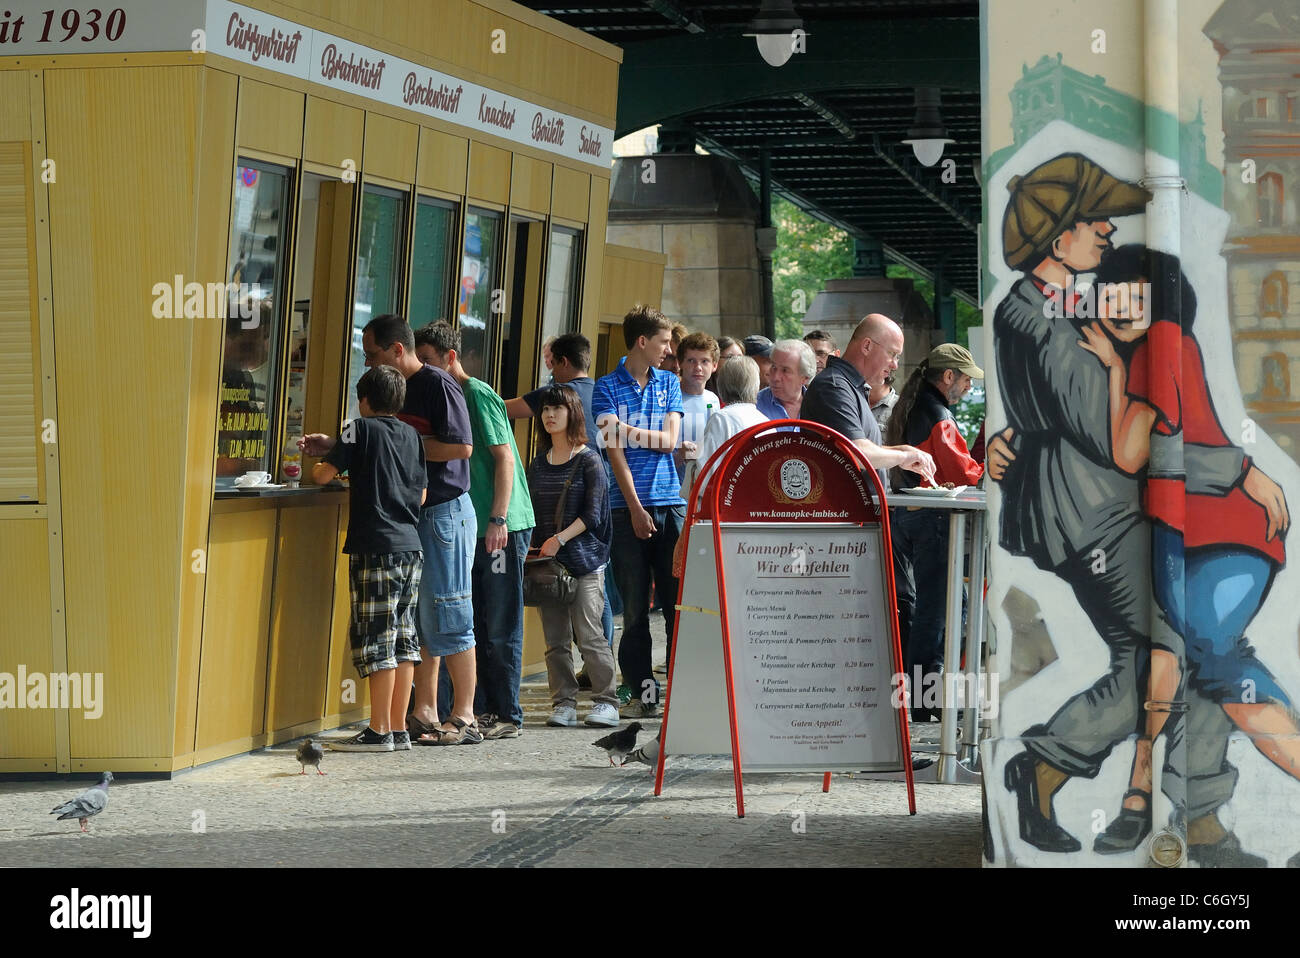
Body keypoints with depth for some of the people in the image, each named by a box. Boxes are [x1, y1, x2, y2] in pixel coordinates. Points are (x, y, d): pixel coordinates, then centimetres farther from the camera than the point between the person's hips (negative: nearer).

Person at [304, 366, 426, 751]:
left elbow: (323, 474, -8)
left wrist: (316, 466, 17)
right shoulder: (411, 435, 14)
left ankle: (380, 731, -5)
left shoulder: (362, 430, -4)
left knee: (376, 638, -5)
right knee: (404, 638, 8)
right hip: (411, 545, 7)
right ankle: (399, 729, 11)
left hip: (376, 548, -7)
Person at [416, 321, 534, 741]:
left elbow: (504, 458, -14)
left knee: (502, 628, -3)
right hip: (471, 529, 9)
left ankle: (508, 717, 2)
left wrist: (498, 519, -19)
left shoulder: (478, 395, -10)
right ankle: (481, 710, 16)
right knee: (474, 624, 10)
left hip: (502, 528, -8)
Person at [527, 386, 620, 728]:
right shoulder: (538, 465, 15)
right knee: (555, 639, 2)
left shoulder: (589, 460, -1)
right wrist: (532, 550, 5)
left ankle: (606, 702, -2)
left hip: (585, 561, -5)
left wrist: (560, 539, -16)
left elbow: (592, 513, -7)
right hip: (546, 560, 5)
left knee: (588, 635, -8)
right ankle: (563, 703, 6)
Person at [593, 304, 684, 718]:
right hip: (628, 506, -3)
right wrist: (636, 508, -13)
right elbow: (615, 453, -5)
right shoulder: (607, 388, 3)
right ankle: (644, 692, 4)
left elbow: (670, 440, 4)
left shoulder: (669, 383, 15)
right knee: (634, 605, 0)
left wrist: (628, 430, -7)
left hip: (670, 502, 3)